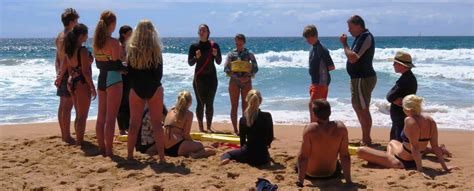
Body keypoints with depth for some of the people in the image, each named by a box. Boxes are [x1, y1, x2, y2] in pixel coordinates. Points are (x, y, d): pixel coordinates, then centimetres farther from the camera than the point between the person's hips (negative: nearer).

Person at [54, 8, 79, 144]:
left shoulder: (59, 37, 15)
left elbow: (57, 59, 14)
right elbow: (67, 59, -20)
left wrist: (58, 73, 10)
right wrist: (61, 76, -16)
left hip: (62, 74, 10)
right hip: (69, 74, -10)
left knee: (62, 106, 13)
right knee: (67, 107, -6)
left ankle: (64, 134, 21)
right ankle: (67, 136, -2)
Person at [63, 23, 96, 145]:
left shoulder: (69, 50, 8)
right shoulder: (83, 50, -17)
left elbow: (69, 69, 14)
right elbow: (86, 72, -19)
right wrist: (92, 87, -13)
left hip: (72, 83, 9)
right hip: (82, 84, -9)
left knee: (78, 115, 19)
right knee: (82, 116, 0)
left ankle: (78, 140, 27)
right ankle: (80, 142, 4)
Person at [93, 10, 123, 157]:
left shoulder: (96, 42, 7)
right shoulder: (113, 42, -15)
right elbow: (117, 65, -15)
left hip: (101, 79, 8)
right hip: (113, 80, -7)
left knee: (101, 117, 13)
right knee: (110, 118, -4)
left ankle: (102, 149, 21)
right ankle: (109, 152, -1)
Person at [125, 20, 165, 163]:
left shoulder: (131, 50, -1)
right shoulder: (156, 50, -5)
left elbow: (129, 72, 4)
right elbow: (160, 73, 1)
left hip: (136, 90, 1)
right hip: (154, 89, -1)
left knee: (134, 124, 9)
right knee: (157, 124, 3)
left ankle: (130, 156, 12)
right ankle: (161, 157, 2)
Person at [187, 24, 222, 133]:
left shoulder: (214, 45, 1)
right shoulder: (194, 46, 0)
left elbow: (219, 62, 3)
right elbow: (190, 63, 1)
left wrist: (216, 55, -17)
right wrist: (196, 57, -18)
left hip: (211, 77, 1)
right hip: (199, 77, -1)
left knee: (210, 103, 3)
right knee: (200, 103, -2)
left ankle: (209, 127, 10)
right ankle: (201, 127, 4)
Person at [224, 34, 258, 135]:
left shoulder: (249, 54, 3)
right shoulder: (231, 54, 2)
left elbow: (255, 68, 1)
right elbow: (226, 68, -6)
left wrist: (248, 77, -15)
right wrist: (237, 77, -16)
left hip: (246, 82, 0)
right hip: (234, 82, 0)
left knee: (245, 106, 3)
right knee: (234, 106, 1)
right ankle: (235, 130, 7)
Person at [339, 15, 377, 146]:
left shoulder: (366, 37, -17)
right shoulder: (361, 37, 15)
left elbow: (352, 58, -24)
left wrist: (344, 44, -16)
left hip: (363, 79, -11)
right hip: (359, 78, 11)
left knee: (363, 110, -6)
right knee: (358, 107, 19)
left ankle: (367, 141, 1)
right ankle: (365, 139, 30)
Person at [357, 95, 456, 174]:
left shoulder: (409, 121, -27)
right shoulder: (431, 121, -7)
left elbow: (414, 148, -29)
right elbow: (435, 147, -5)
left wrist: (420, 170, -26)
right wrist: (445, 167, 3)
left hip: (401, 162, -9)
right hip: (413, 161, 9)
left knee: (360, 150, -6)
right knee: (392, 142, 38)